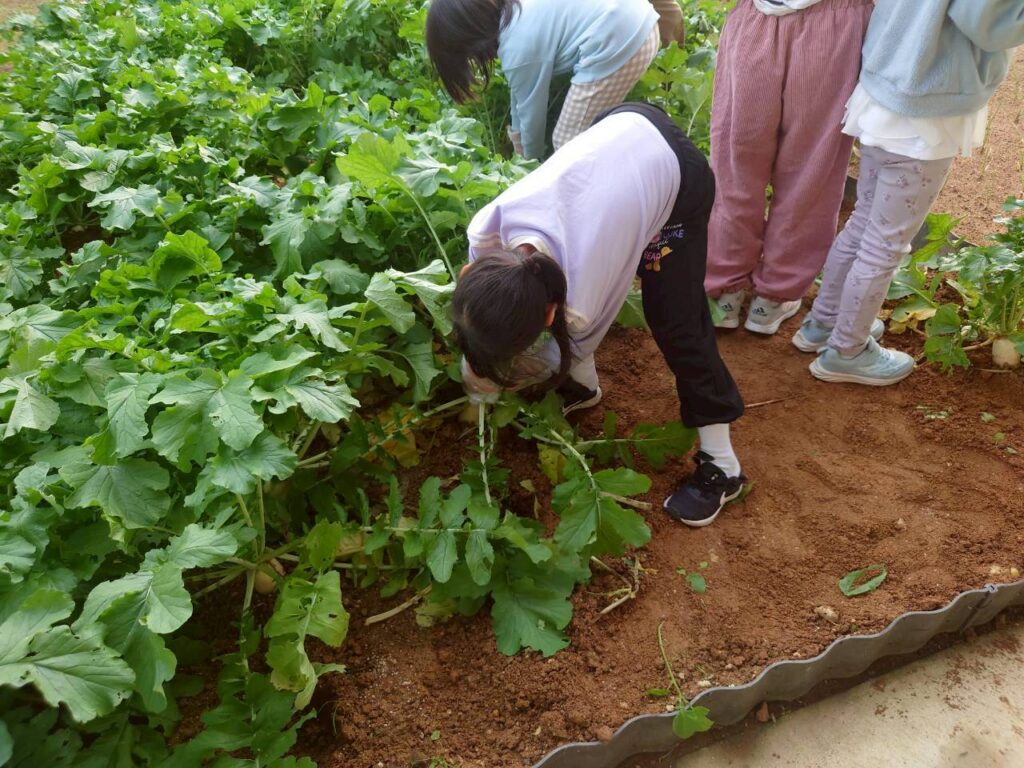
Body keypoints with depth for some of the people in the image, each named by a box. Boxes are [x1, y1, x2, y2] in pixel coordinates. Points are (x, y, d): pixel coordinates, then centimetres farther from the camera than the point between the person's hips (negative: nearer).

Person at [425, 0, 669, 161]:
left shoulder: (520, 48, -14)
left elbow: (533, 111, -1)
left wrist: (531, 161, 16)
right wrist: (518, 137, 31)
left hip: (616, 43, -9)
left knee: (569, 143, 2)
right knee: (585, 132, 20)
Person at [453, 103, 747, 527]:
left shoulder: (580, 298, -37)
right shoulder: (488, 225, -28)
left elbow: (570, 349, -13)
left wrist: (492, 384, 0)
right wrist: (476, 379, 0)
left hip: (679, 176, -6)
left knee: (674, 320, -6)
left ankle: (721, 464, 7)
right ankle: (583, 385, 32)